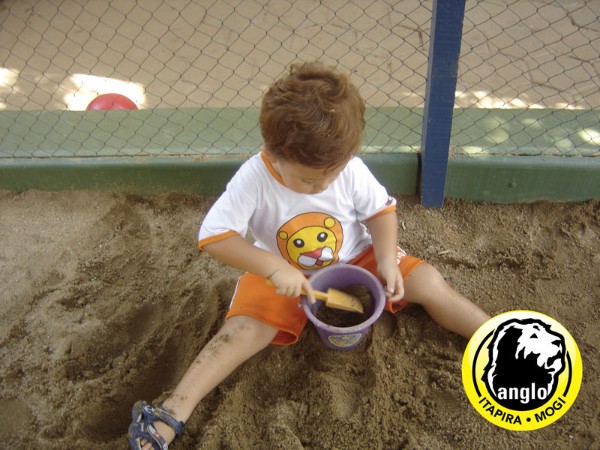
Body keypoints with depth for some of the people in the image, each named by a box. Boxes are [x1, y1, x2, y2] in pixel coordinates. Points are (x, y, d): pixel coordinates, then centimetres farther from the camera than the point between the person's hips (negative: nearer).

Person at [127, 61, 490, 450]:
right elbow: (213, 236, -29)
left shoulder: (351, 169, -20)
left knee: (427, 281, -10)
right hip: (282, 277, -2)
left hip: (355, 260, 2)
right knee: (245, 330, -22)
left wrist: (387, 259, -21)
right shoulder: (254, 178, -27)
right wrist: (274, 267, -37)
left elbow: (381, 210, -4)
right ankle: (171, 416, -19)